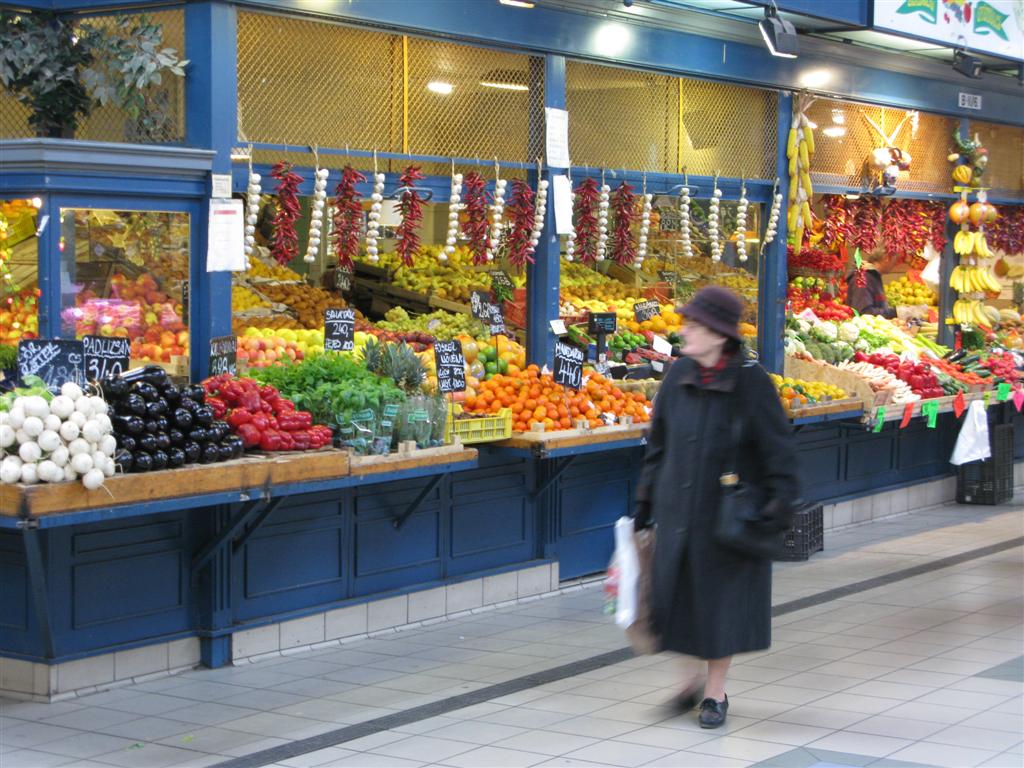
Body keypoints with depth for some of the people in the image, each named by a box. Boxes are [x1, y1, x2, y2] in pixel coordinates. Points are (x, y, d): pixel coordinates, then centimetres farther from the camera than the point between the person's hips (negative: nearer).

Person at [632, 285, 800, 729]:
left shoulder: (750, 381, -12)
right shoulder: (679, 376, 1)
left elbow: (777, 448, -9)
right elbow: (659, 442, 10)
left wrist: (780, 501, -16)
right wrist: (645, 501, 11)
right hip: (678, 508, 4)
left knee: (722, 600, 5)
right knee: (675, 594, 4)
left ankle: (716, 693, 22)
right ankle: (692, 676, 28)